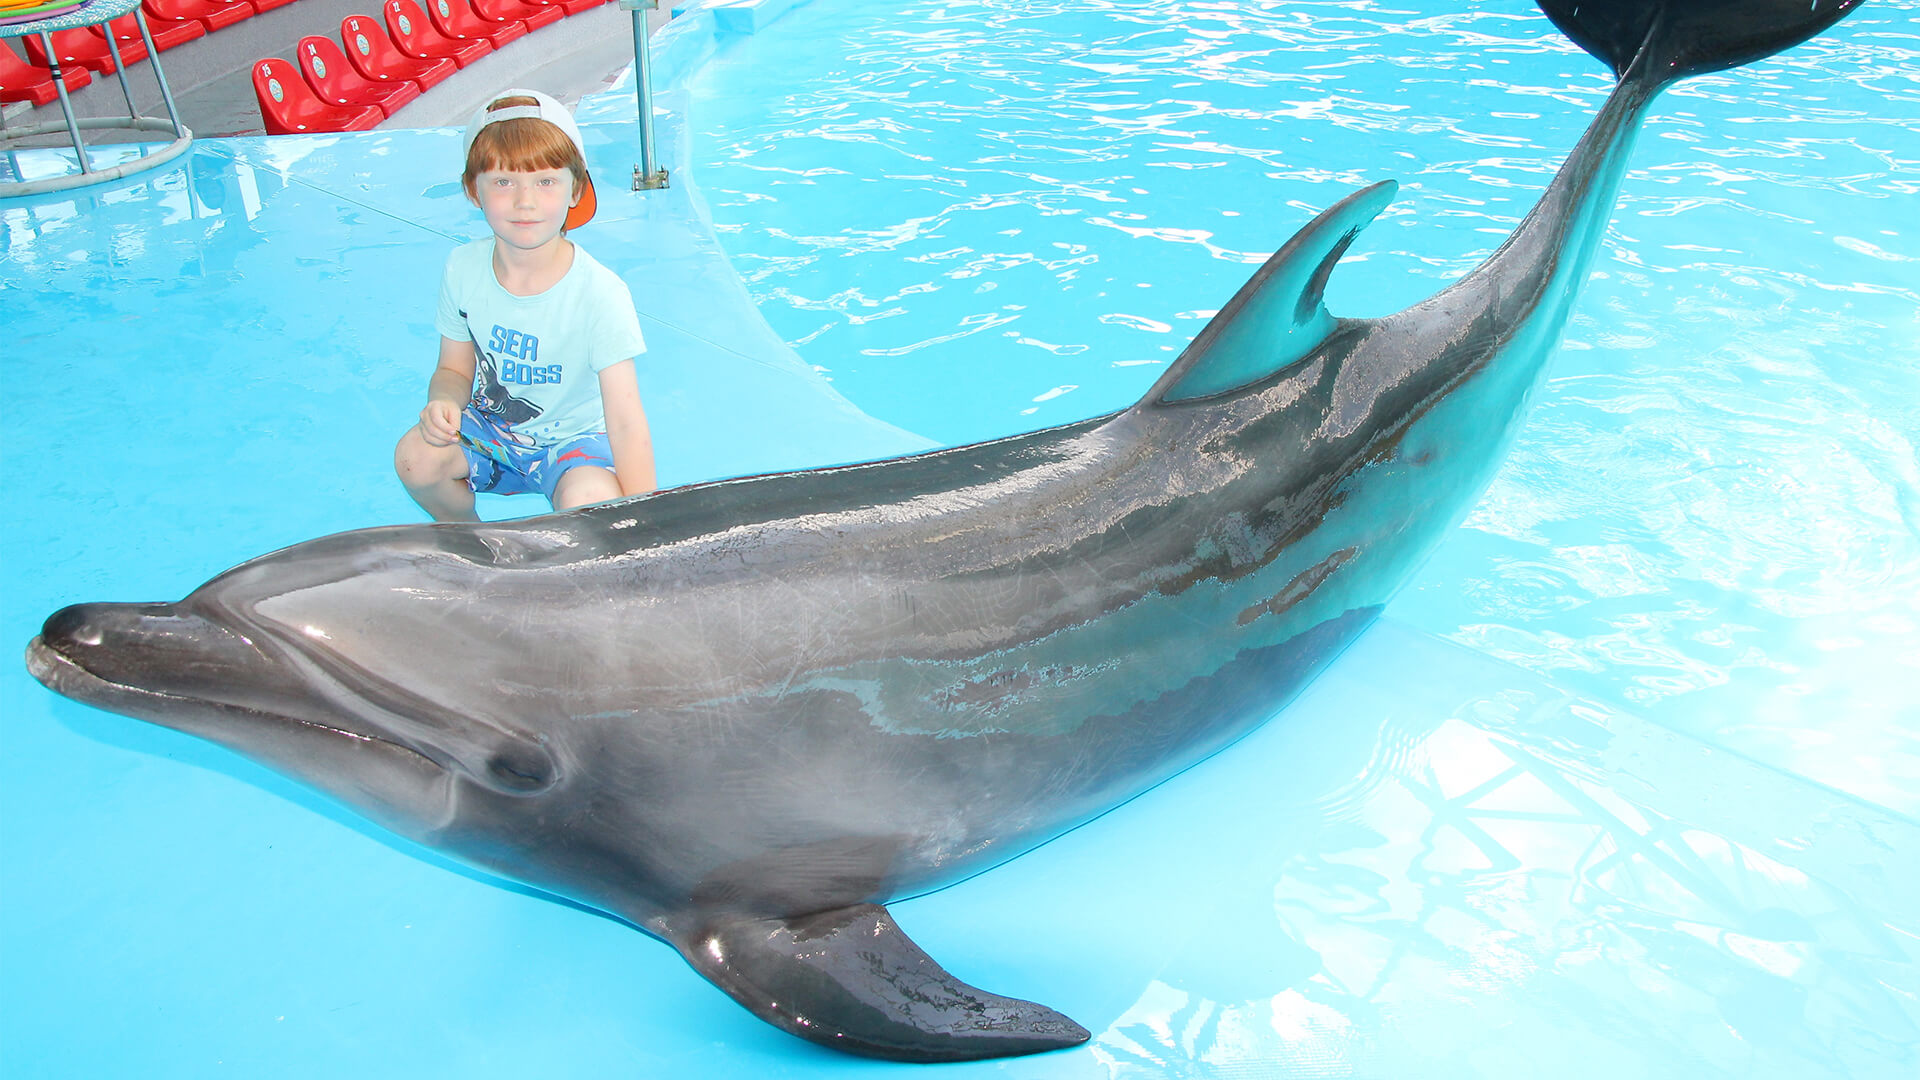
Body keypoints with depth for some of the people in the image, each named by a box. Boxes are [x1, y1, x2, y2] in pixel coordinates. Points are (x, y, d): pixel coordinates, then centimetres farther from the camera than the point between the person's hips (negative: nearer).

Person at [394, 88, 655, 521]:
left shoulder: (600, 293, -26)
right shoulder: (463, 269, -10)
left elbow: (625, 422, -28)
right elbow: (455, 368, 4)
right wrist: (445, 402, -21)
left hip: (571, 438, -4)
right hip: (490, 427, 5)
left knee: (590, 502, -34)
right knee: (416, 457, -22)